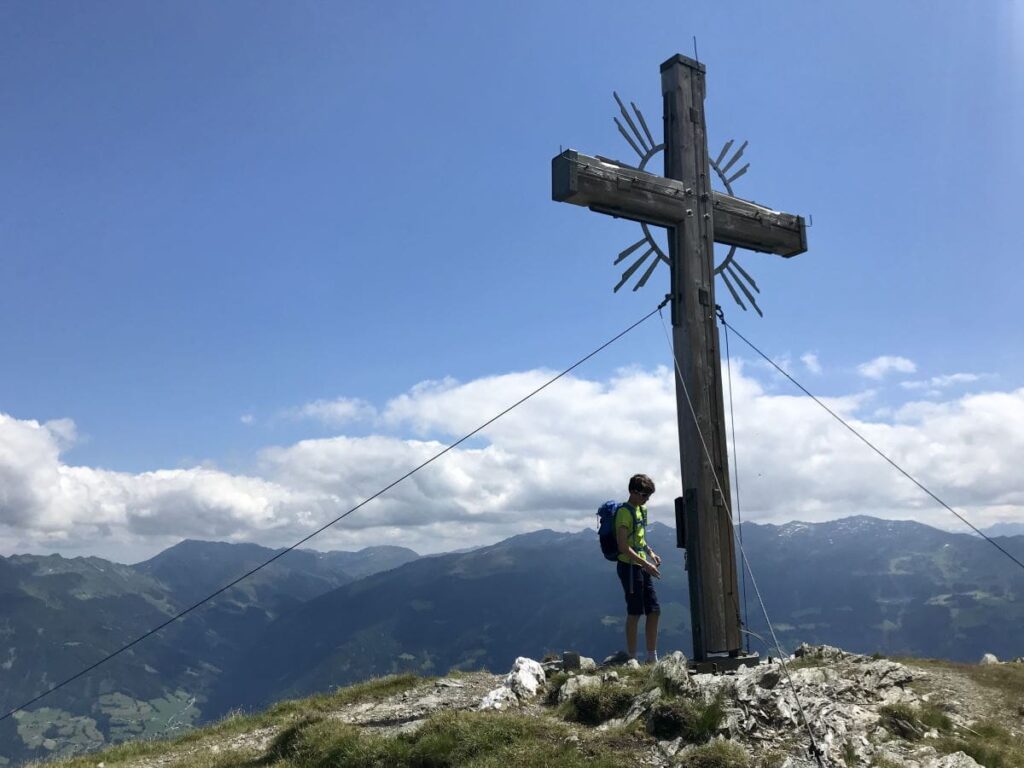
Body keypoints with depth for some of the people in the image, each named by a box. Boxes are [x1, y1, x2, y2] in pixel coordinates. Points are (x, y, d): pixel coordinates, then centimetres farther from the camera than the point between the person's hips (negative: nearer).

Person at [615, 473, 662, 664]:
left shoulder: (642, 509, 14)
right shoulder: (624, 512, -15)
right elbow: (623, 546, -21)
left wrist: (650, 552, 10)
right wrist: (645, 564, -24)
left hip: (642, 567, 9)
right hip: (630, 567, -9)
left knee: (654, 611, 9)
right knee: (635, 613, -3)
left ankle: (652, 658, 17)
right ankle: (632, 659, 6)